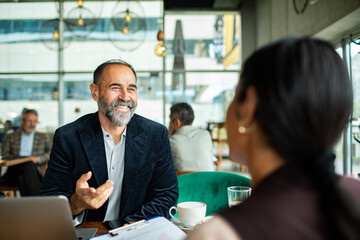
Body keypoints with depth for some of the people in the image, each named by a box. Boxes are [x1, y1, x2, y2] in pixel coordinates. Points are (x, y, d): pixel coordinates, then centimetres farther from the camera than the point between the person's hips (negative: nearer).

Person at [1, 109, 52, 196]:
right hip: (15, 168, 0)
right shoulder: (11, 137, 25)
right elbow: (4, 154, 11)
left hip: (36, 168, 0)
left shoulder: (43, 137, 25)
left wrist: (38, 159, -7)